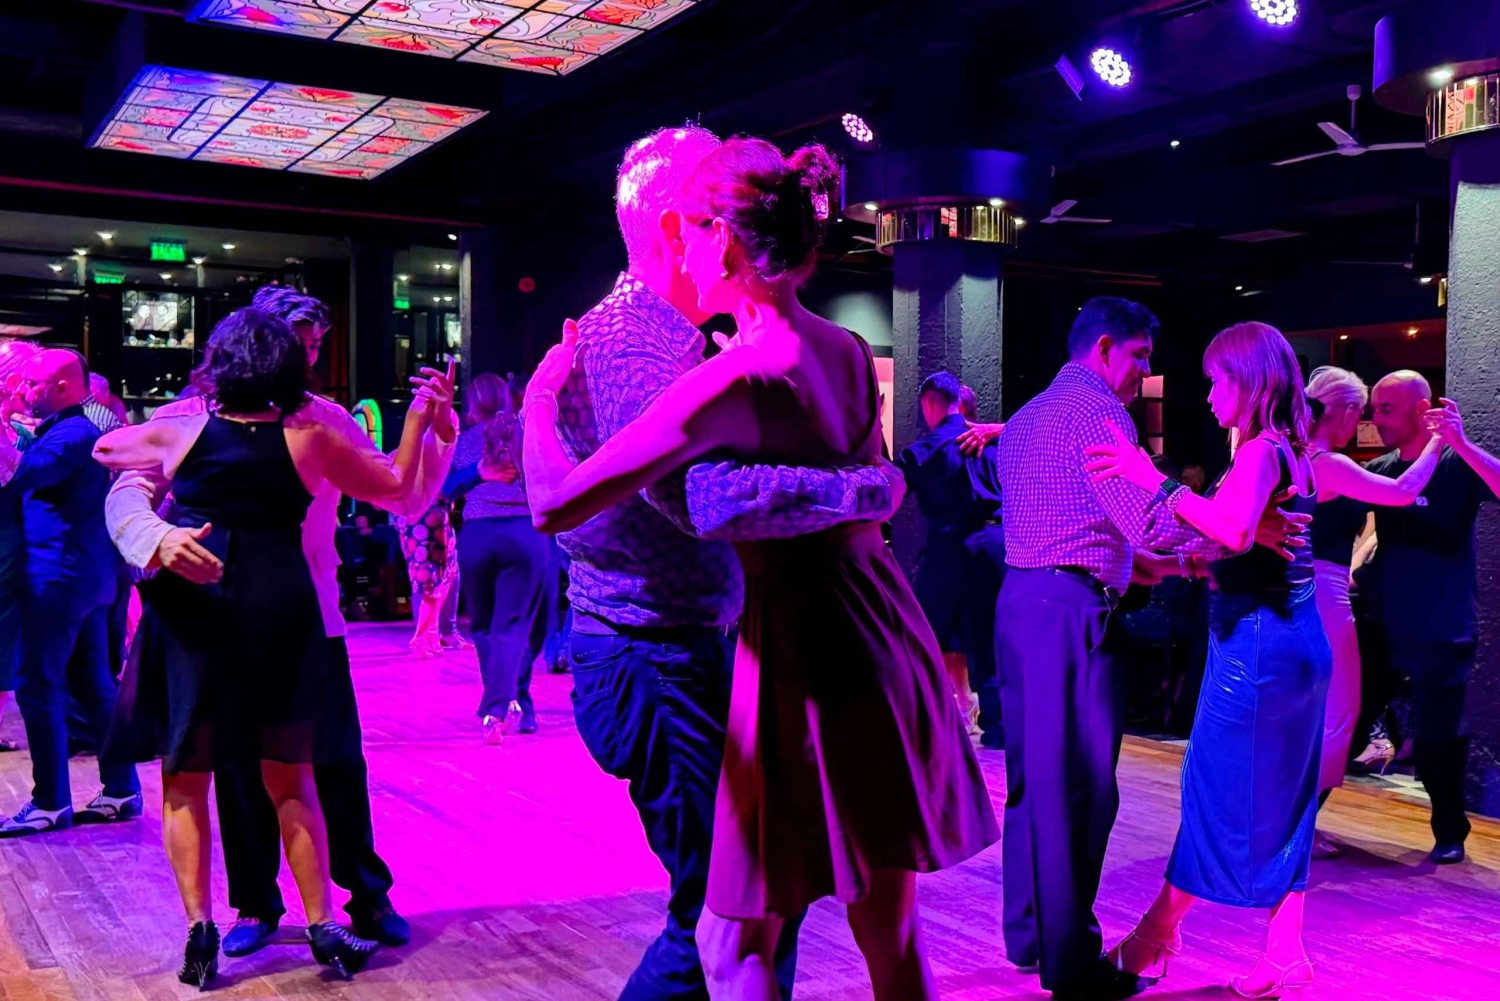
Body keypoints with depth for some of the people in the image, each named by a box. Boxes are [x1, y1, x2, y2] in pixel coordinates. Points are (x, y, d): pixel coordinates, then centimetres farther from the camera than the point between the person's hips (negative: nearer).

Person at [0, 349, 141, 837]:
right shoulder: (75, 431, 19)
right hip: (85, 575, 10)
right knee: (94, 686, 12)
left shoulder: (70, 435, -14)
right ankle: (122, 790, 16)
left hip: (61, 576, -10)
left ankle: (50, 802, 3)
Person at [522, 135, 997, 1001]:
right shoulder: (848, 351, 6)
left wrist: (543, 394, -1)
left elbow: (557, 504, -18)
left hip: (803, 655, -8)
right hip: (880, 638, 8)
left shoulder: (736, 378, -18)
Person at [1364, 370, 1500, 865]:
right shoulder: (1380, 469, 7)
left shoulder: (1458, 466, -8)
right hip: (1385, 627, 4)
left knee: (1438, 739, 4)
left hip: (1442, 633, -4)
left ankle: (1450, 832, 25)